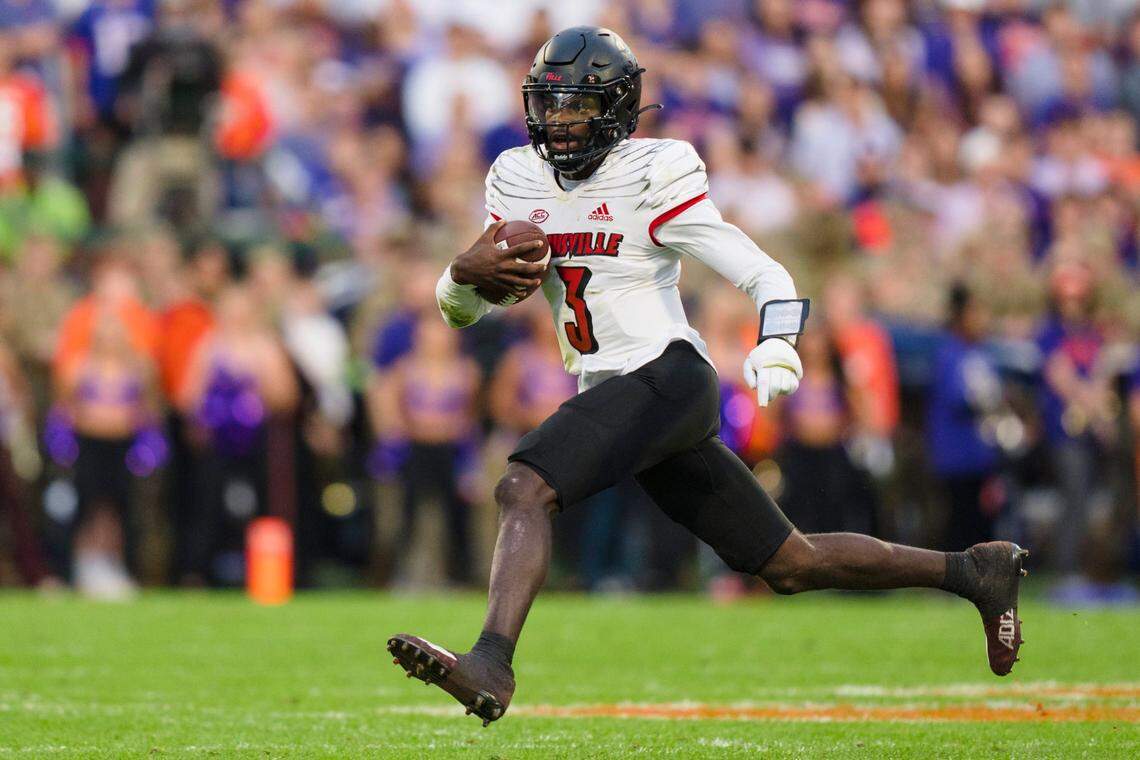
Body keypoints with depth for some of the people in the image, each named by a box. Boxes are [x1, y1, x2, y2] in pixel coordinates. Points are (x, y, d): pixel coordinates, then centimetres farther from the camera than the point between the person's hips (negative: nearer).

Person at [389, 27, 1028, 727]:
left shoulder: (650, 181, -7)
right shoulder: (519, 183, 12)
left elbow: (768, 277, -11)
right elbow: (459, 309, 15)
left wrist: (778, 351, -30)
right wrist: (467, 272, -9)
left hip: (666, 376, -7)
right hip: (617, 398, 7)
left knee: (523, 488, -28)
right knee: (791, 564, 12)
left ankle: (491, 664, -43)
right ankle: (973, 572, 23)